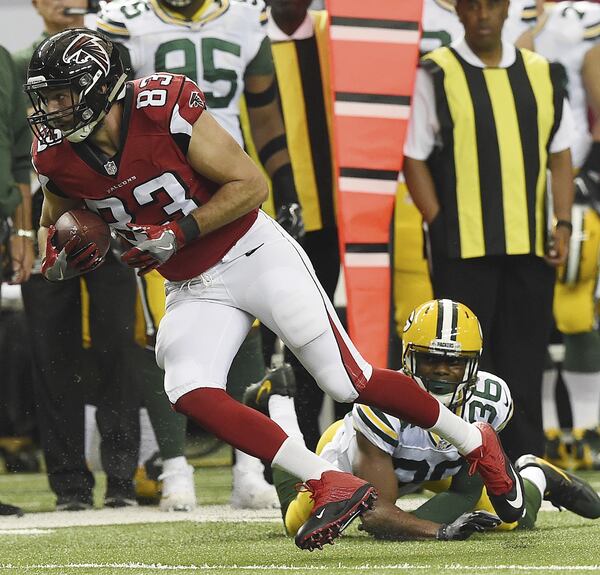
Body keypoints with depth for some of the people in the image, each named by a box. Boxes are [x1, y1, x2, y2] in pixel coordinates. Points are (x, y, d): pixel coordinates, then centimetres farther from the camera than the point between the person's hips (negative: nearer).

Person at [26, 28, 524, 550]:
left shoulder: (165, 111, -24)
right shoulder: (57, 156, -8)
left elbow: (251, 185, -16)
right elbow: (53, 226, 12)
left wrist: (180, 232, -25)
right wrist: (59, 260, -11)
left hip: (253, 255, -5)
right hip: (193, 289, 5)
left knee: (350, 383, -4)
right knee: (189, 393, -21)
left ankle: (476, 444, 19)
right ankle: (331, 486, -17)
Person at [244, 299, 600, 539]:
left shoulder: (492, 400, -34)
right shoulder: (382, 405, -47)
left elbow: (468, 487, -17)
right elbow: (377, 513, -48)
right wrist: (441, 531, -62)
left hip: (438, 465, 3)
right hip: (352, 458, -3)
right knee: (299, 523, 19)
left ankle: (535, 477, 33)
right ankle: (277, 404, 39)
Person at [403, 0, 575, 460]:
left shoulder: (542, 75, 12)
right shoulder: (435, 75, 0)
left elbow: (560, 156, 14)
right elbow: (414, 158, -2)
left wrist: (562, 223, 2)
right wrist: (440, 228, -9)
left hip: (530, 247, 4)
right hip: (463, 248, -4)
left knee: (525, 361, 7)